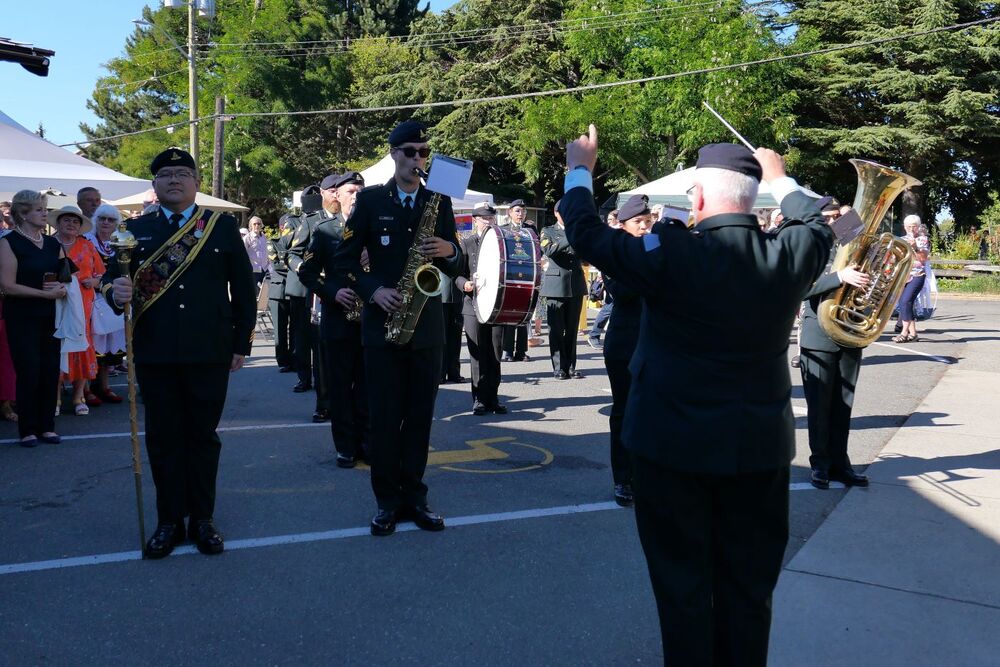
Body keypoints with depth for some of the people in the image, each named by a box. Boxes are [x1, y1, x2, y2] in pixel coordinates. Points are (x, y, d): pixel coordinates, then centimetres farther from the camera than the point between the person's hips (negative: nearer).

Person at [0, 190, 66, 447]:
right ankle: (28, 429, 6)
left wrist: (62, 288, -6)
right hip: (22, 318, -5)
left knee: (51, 371, 4)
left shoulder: (53, 244, 12)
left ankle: (47, 426, 13)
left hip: (50, 317, 5)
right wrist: (45, 293, -17)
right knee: (28, 372, -4)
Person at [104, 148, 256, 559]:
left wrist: (242, 343, 3)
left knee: (204, 435, 7)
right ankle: (169, 520, 19)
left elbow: (244, 290, 6)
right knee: (163, 438, 7)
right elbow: (112, 277, 6)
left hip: (209, 354, -1)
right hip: (154, 354, 1)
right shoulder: (136, 229, 10)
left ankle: (203, 518, 19)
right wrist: (115, 291, -18)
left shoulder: (223, 227, 6)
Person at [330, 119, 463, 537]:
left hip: (428, 325, 2)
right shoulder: (370, 200, 3)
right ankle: (387, 501, 13)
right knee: (384, 417, 2)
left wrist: (450, 251, -15)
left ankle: (414, 496, 18)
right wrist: (373, 291, -14)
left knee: (419, 416, 7)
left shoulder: (439, 202, 8)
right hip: (382, 322, -2)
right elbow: (345, 259, 1)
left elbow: (455, 267, 8)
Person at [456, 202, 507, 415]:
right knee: (478, 356, 0)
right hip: (474, 307, -2)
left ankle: (492, 397, 14)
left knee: (495, 355, 6)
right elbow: (458, 274, 2)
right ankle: (479, 398, 8)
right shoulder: (466, 244, 7)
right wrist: (465, 284, -19)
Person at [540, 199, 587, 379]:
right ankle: (559, 367, 3)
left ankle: (570, 366, 11)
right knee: (556, 329, -3)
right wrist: (570, 238, -21)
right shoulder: (548, 232, 6)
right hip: (556, 285, -3)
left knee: (572, 329, 5)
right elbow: (548, 251, -14)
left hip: (576, 285, 3)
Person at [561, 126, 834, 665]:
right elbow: (818, 224, 17)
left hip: (675, 444, -3)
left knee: (682, 583, 11)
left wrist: (580, 169, 8)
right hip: (761, 445, 4)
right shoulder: (789, 254, -6)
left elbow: (587, 234, -7)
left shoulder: (670, 253, -18)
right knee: (749, 586, 16)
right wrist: (778, 178, 30)